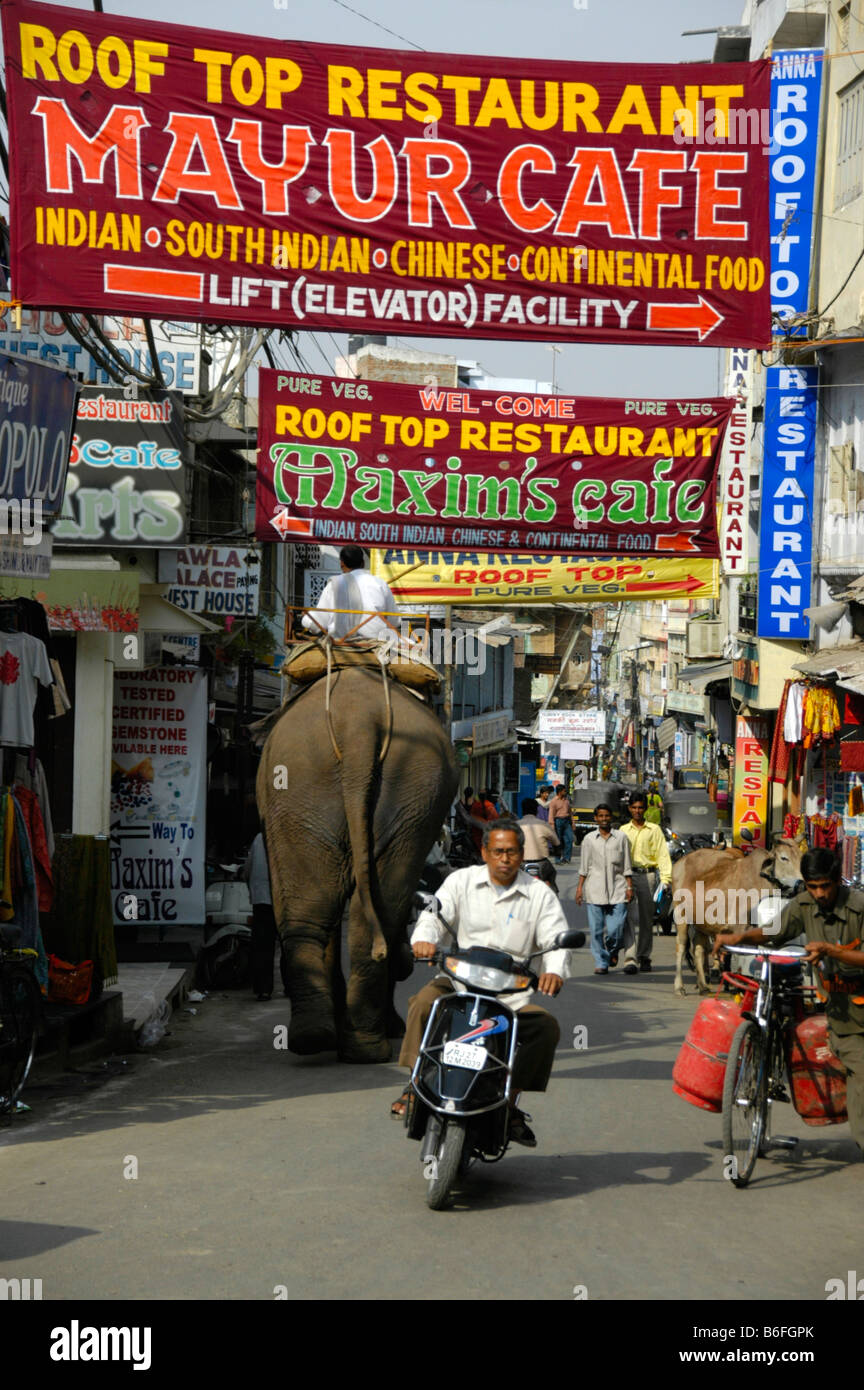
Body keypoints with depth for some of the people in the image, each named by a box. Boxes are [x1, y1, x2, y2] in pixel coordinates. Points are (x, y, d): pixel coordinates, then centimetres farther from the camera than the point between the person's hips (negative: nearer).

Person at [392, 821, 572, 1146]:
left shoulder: (540, 894, 7)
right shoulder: (462, 881, 9)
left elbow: (556, 938, -4)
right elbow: (435, 914, -4)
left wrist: (554, 972, -26)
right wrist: (424, 939, -29)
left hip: (511, 994, 1)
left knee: (547, 1027, -23)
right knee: (424, 1004, -30)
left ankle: (510, 1099, -11)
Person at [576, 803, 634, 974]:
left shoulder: (621, 837, 7)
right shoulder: (589, 839, 9)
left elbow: (627, 866, 9)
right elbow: (584, 866, 12)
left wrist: (629, 886, 4)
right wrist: (580, 886, 6)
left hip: (617, 889, -1)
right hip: (594, 890, 1)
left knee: (615, 928, -7)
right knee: (596, 929, -2)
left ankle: (613, 949, 24)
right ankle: (601, 962, 7)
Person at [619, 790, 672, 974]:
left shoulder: (654, 830, 10)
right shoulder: (623, 830, 13)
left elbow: (663, 854, 5)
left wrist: (665, 879, -6)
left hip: (647, 875, 1)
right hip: (627, 875, -1)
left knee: (647, 919, 6)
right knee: (630, 917, -11)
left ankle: (644, 957, 17)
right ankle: (630, 959, -16)